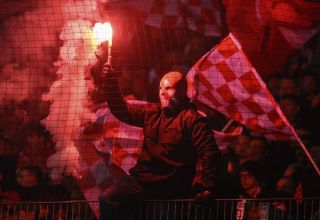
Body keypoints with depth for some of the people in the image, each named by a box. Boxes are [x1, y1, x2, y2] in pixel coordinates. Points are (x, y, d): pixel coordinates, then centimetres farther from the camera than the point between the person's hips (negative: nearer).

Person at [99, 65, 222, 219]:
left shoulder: (192, 118, -8)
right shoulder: (152, 112, 14)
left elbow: (210, 153, -14)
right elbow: (123, 111, 18)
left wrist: (208, 189, -17)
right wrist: (110, 83, 6)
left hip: (170, 189, -6)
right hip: (142, 178, 6)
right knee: (107, 199, -15)